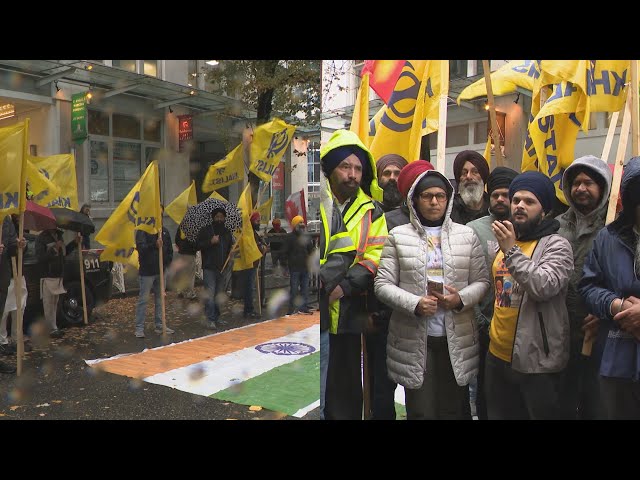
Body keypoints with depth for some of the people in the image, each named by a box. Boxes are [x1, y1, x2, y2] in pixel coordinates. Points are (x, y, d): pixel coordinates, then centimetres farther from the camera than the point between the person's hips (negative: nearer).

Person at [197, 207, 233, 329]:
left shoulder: (227, 232, 16)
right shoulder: (206, 231, 0)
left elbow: (230, 248, 27)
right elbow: (198, 245, -6)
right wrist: (210, 242, -18)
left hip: (222, 268, 5)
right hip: (209, 267, -5)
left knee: (219, 294, 11)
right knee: (210, 293, -10)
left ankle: (216, 317, 21)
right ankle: (210, 319, -7)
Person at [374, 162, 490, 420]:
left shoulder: (467, 235, 8)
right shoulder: (398, 235, 2)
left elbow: (482, 281, 8)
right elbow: (383, 284, -1)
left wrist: (461, 298, -12)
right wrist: (415, 304, -16)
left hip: (457, 338, 2)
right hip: (413, 340, -1)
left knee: (455, 410, 12)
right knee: (421, 411, 7)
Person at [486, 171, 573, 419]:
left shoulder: (556, 245, -10)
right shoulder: (503, 242, 11)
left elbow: (544, 287, -26)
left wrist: (511, 251, -26)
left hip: (537, 361, -6)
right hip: (497, 355, 7)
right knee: (498, 415, 18)